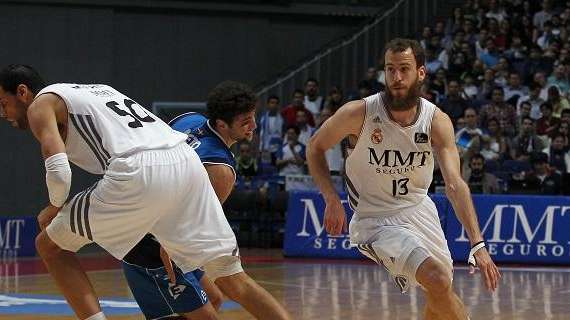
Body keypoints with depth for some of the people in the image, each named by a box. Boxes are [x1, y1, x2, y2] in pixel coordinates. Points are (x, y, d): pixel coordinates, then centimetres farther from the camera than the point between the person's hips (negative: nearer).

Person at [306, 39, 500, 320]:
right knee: (437, 279, -23)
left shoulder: (437, 121, -14)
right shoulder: (359, 113, -20)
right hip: (375, 220, -4)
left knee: (440, 292, 14)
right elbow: (315, 148, -3)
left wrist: (478, 244, -33)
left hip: (418, 210, 5)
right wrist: (332, 200, -16)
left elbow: (454, 184, -22)